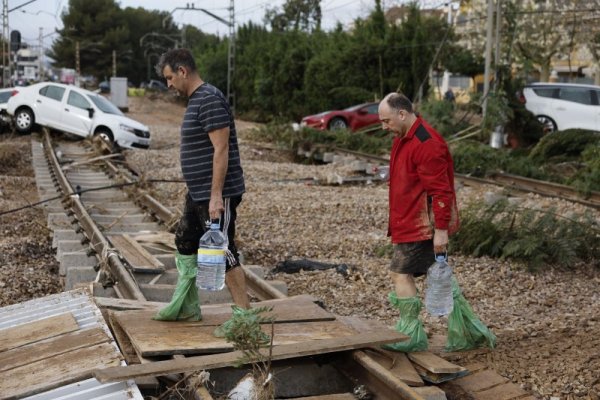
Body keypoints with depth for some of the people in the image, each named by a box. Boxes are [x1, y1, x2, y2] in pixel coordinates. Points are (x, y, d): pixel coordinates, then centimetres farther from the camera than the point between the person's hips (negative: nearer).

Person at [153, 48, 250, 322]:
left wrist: (216, 195, -25)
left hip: (216, 195, -10)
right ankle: (186, 307, 30)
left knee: (223, 252, -4)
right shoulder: (195, 100, 15)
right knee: (185, 244, 17)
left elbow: (221, 150, -23)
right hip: (197, 194, 11)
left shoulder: (210, 100, -17)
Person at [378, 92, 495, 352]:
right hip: (411, 222, 10)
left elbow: (440, 190, -23)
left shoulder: (426, 143, -21)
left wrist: (440, 230, -23)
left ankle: (411, 336, 5)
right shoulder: (403, 139, 12)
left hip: (420, 226, -10)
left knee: (400, 273, -5)